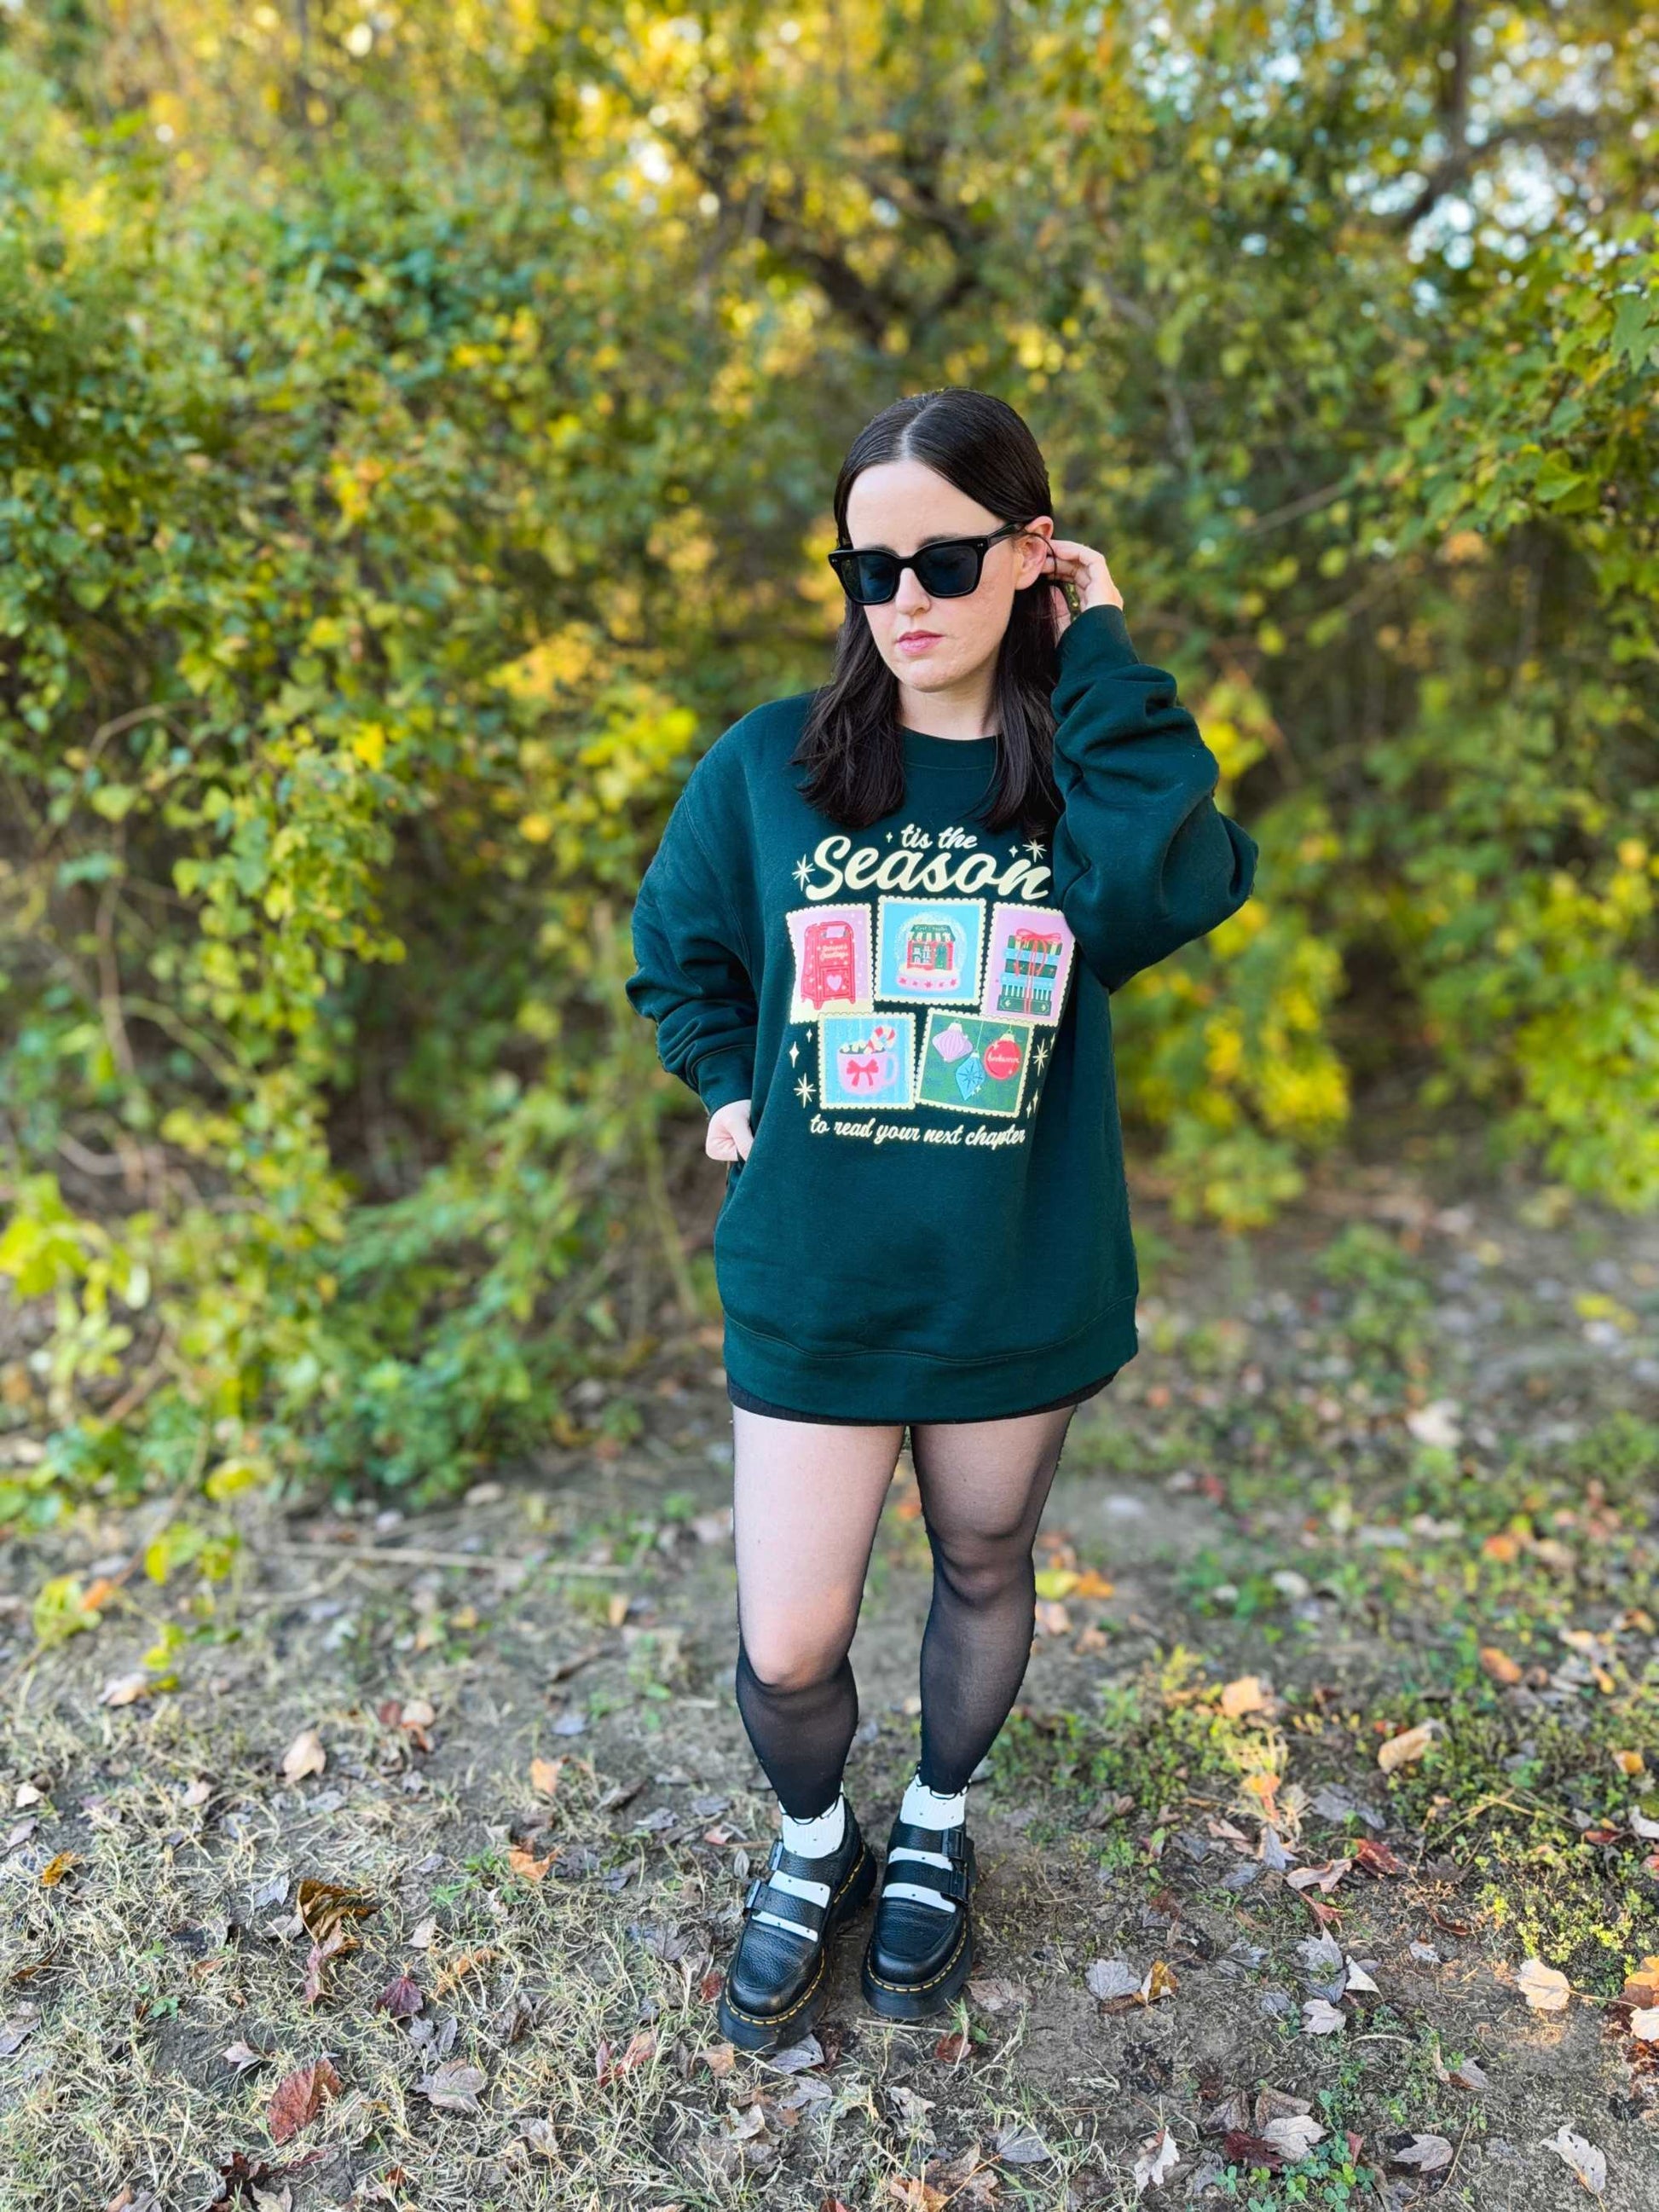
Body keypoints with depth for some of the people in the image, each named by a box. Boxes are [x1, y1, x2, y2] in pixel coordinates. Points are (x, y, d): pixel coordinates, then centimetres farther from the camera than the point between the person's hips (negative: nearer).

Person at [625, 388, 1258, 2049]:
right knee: (786, 1649, 5)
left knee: (983, 1569, 21)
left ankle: (938, 1830, 50)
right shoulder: (772, 765, -4)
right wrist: (734, 1088, 0)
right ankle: (812, 1848, 40)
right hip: (812, 1288, 0)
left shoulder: (1102, 770, -4)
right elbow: (678, 950, 12)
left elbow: (1166, 891, -27)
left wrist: (1102, 664, -19)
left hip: (1019, 1287, 1)